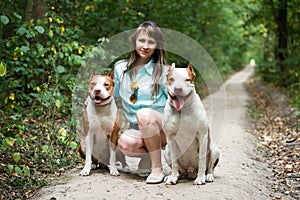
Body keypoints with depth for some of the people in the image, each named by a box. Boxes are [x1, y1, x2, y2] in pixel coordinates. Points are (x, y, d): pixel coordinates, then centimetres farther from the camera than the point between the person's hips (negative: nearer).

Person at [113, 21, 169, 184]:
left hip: (162, 127, -2)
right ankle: (147, 155, 2)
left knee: (144, 114, -37)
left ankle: (157, 167, -21)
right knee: (125, 143, -33)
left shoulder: (163, 71, -5)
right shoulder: (120, 68, 6)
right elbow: (113, 96, 19)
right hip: (137, 128, 2)